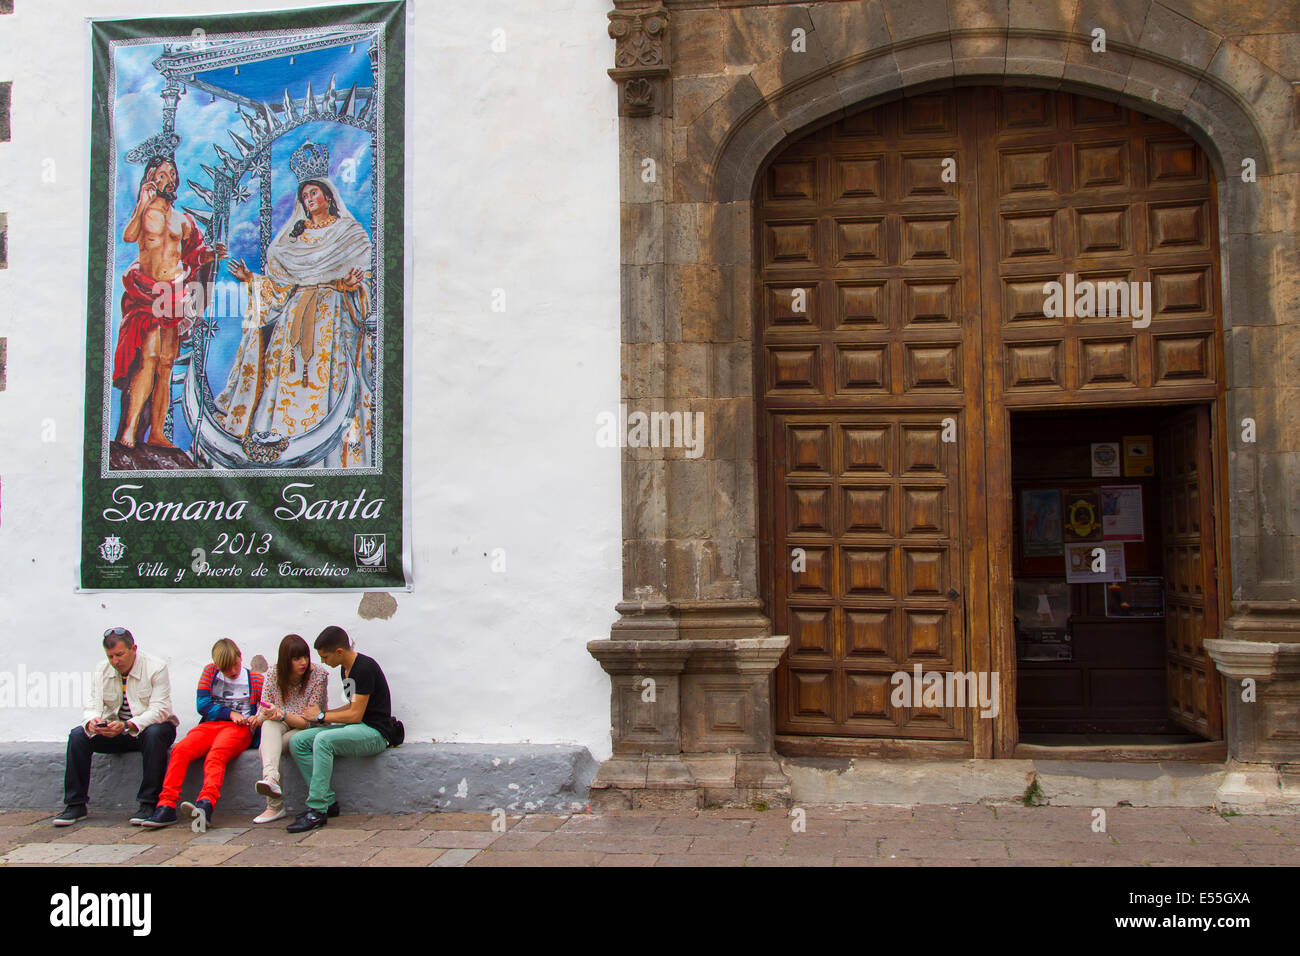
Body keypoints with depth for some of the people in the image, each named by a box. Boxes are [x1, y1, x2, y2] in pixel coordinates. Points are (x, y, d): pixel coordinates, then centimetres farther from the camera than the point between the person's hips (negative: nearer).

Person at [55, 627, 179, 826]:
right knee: (77, 735, -18)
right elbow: (93, 707, -6)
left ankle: (148, 804, -32)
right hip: (115, 730, 5)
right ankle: (76, 805, -11)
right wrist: (91, 721, -32)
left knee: (154, 734, -39)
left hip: (151, 727, -5)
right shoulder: (102, 671, 2)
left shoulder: (156, 667, -14)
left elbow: (159, 709, -23)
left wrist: (127, 726, -39)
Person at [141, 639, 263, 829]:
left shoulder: (255, 679, 12)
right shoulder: (210, 672, 16)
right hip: (210, 725, 3)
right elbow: (203, 705, 7)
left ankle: (206, 803, -57)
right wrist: (229, 713, -7)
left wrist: (260, 717, -14)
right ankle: (166, 806, -33)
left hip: (240, 728, -3)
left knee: (216, 754, -35)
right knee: (180, 749, -27)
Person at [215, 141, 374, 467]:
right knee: (289, 376, -4)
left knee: (329, 376, -13)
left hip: (334, 316, -4)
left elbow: (362, 275, 0)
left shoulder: (350, 232, 7)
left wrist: (348, 283, -21)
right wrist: (250, 278, 4)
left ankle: (336, 459, -13)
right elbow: (280, 282, 17)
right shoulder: (295, 236, 18)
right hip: (296, 315, 4)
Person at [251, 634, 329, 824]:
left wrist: (282, 715, -31)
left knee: (265, 749, -30)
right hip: (279, 730, 3)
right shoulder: (274, 675, -2)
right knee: (269, 724, -35)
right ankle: (271, 778, -55)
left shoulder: (318, 675, -13)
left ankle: (275, 806, -28)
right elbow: (265, 714, 3)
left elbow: (309, 721, -16)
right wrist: (265, 716, -21)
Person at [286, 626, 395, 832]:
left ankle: (316, 810, -27)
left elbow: (356, 714, -17)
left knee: (323, 740, -32)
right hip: (355, 729, 10)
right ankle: (328, 802, -7)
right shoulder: (346, 669, 15)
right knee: (298, 742, -5)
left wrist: (321, 716, -6)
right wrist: (325, 713, 15)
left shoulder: (365, 668, -15)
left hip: (374, 732, -10)